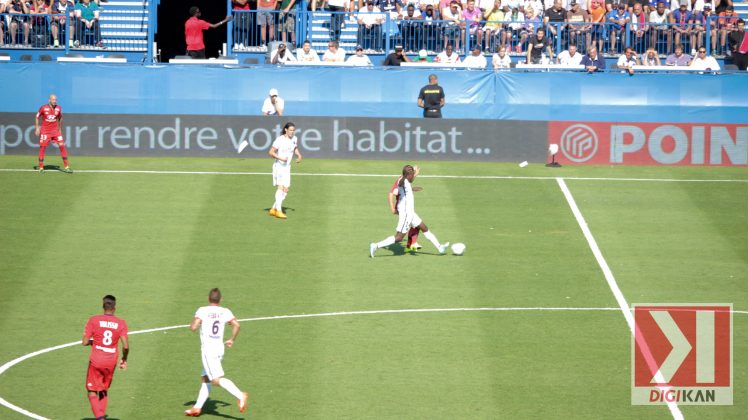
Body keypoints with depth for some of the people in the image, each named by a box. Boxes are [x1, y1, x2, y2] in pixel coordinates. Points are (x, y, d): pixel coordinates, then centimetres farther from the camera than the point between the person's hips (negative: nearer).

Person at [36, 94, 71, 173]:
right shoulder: (43, 108, -10)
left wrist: (60, 129, 19)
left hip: (55, 130, 2)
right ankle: (41, 167, 7)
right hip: (45, 130, -2)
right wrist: (37, 128, -4)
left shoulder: (58, 108, -1)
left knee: (62, 146, -6)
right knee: (42, 147, -4)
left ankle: (66, 167, -2)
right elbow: (37, 117, 2)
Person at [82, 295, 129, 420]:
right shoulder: (121, 323, -5)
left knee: (92, 393, 4)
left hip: (96, 361, -2)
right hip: (111, 363, 2)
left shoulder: (93, 320, -8)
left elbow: (85, 342, -10)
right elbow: (126, 346, -11)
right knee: (104, 390, 23)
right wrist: (124, 359, 8)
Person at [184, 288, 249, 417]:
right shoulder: (225, 312, 5)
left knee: (217, 379, -13)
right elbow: (236, 325, -5)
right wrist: (232, 340, 8)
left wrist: (193, 324, 8)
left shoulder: (202, 311, -8)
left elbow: (193, 327, -15)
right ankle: (197, 407, 18)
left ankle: (240, 396, -31)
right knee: (206, 379, 16)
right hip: (219, 349, 7)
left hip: (207, 350, -7)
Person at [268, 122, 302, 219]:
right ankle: (278, 211, -18)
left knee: (286, 190, 3)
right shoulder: (279, 140, -14)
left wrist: (299, 155, 5)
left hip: (287, 167, 7)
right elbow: (271, 152, -13)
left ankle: (273, 209, 14)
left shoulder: (294, 139, 5)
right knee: (280, 187, -17)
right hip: (278, 166, -7)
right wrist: (281, 158, -25)